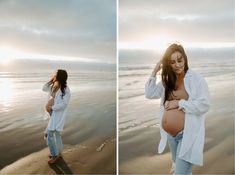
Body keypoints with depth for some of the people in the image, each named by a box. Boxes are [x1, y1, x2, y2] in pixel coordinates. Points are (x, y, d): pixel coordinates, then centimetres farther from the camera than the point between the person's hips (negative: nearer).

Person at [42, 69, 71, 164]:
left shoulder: (65, 89, -20)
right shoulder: (54, 87, 4)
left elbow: (64, 104, -23)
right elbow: (44, 88, 16)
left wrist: (52, 107, -18)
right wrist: (51, 80, 2)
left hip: (58, 114, -8)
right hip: (53, 113, 9)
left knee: (49, 134, -7)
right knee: (56, 133, 18)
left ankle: (55, 155, 9)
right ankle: (58, 153, 34)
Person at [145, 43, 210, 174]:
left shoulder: (196, 78, -12)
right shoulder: (167, 80, 6)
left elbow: (204, 105, -19)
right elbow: (149, 94, 0)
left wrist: (179, 103, -18)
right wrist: (155, 71, -4)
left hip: (188, 134, -6)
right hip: (170, 134, 7)